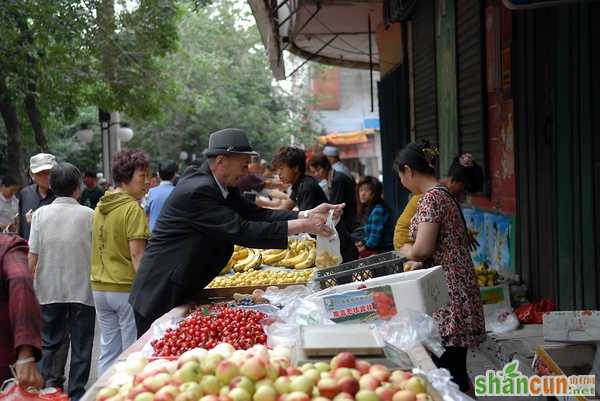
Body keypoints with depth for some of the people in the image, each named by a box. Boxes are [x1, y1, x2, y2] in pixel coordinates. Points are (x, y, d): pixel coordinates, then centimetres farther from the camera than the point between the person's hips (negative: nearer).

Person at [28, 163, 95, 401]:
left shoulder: (40, 214, -4)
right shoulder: (88, 215, -8)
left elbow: (32, 257, -3)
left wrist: (29, 287, 9)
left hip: (49, 291, 2)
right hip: (82, 290, -2)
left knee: (49, 342, 16)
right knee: (81, 347, 9)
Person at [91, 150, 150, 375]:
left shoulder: (100, 207, 10)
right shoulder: (133, 209, -13)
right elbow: (137, 255, -17)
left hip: (100, 287, 7)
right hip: (126, 288, -7)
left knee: (108, 353, 14)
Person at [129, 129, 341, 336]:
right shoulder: (198, 190, -24)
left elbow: (255, 213, 2)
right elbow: (241, 231, -28)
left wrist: (307, 215, -10)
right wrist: (303, 226, -25)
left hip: (183, 293, 10)